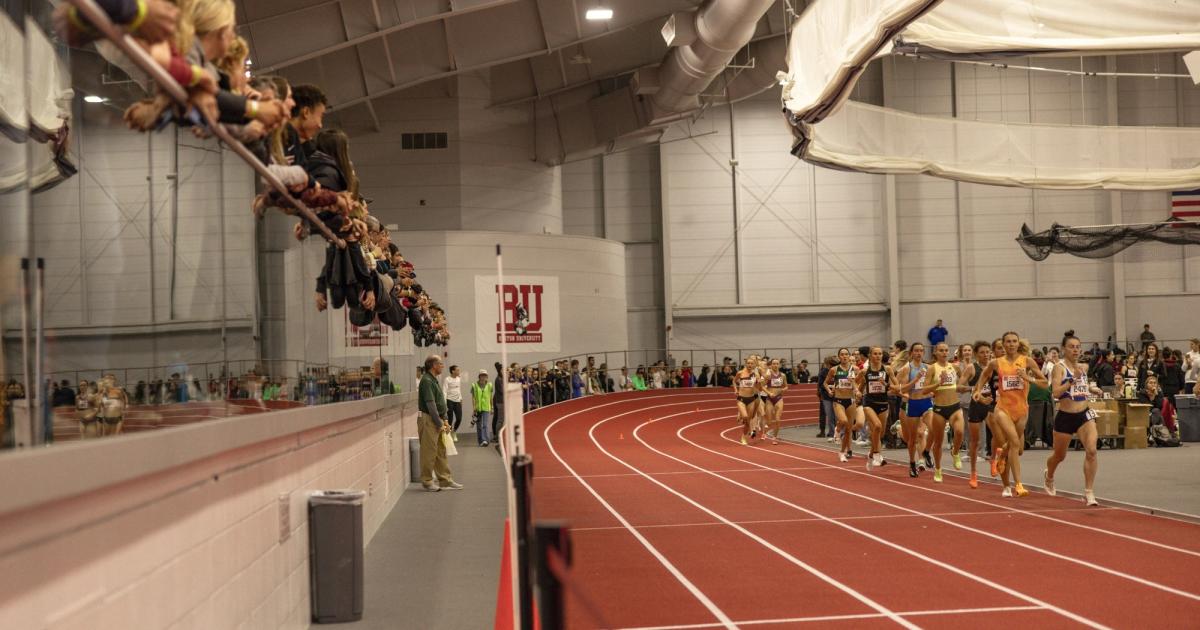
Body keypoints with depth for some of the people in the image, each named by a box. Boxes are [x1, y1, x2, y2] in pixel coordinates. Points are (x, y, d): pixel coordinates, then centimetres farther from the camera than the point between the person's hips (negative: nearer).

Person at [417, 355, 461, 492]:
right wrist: (439, 424, -16)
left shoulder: (433, 380, 15)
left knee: (441, 451, 11)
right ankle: (427, 482, 5)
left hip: (437, 420, 10)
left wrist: (445, 420, 13)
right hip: (428, 420, -10)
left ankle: (445, 480, 15)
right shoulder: (426, 381, -16)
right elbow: (431, 404, -19)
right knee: (429, 452, -3)